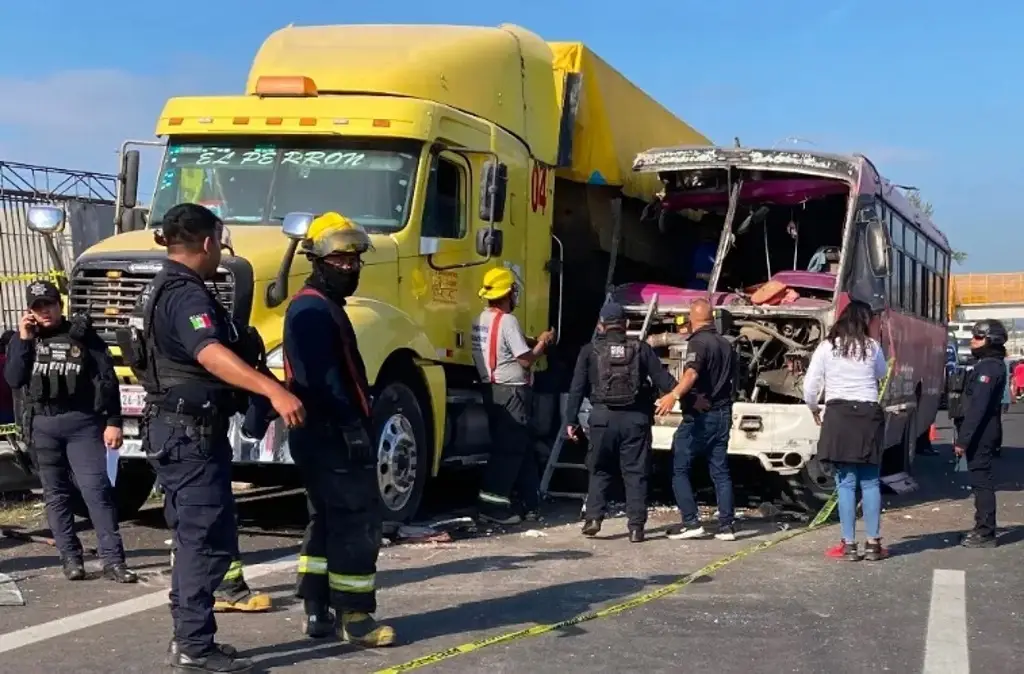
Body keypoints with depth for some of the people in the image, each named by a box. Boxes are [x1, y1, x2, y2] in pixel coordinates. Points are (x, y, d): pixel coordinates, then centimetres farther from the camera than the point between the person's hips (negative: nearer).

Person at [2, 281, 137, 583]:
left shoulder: (82, 334, 2)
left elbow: (107, 379, -2)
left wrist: (113, 421, -8)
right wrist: (24, 340, -8)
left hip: (83, 422, -3)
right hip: (42, 425, 3)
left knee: (95, 489, -10)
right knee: (56, 494, 7)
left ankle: (113, 560, -10)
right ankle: (70, 558, 14)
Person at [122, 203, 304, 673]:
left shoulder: (163, 290, 14)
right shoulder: (187, 295, -20)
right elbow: (211, 354, -39)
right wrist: (273, 390, -50)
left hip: (173, 430, 11)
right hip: (193, 433, -11)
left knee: (196, 538, 17)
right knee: (209, 541, -7)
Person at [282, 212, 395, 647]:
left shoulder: (318, 306, 19)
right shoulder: (315, 310, -15)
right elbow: (323, 378, -25)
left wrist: (356, 423, 22)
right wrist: (353, 427, -27)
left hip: (322, 434, 11)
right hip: (333, 435, -11)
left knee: (327, 522, 15)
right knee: (358, 522, -8)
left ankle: (318, 612, 20)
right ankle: (354, 617, -3)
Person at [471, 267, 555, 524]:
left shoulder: (481, 319, 11)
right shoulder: (507, 321, -17)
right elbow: (526, 359, -17)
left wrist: (531, 340, 17)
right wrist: (543, 342, -1)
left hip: (493, 389, 10)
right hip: (511, 392, -10)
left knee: (521, 447, 15)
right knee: (508, 449, -5)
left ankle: (532, 502, 21)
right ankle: (493, 507, -4)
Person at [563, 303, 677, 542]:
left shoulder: (590, 351, 4)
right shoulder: (641, 349, 5)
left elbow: (577, 388, 1)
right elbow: (663, 380, 1)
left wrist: (571, 420, 4)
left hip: (603, 417, 0)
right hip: (635, 418, 0)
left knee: (599, 470, 14)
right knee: (635, 472, 6)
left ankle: (594, 516, 2)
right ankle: (636, 526, 3)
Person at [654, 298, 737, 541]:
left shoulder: (698, 342, -13)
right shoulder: (726, 344, 13)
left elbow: (691, 373, -32)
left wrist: (674, 395, -47)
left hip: (699, 416, -8)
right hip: (722, 414, 8)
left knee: (679, 469, -1)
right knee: (720, 470, 10)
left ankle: (691, 522, -7)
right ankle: (727, 525, 7)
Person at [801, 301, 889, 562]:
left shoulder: (827, 347, -1)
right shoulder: (873, 347, 4)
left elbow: (810, 386, 0)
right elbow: (882, 374, 24)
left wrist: (814, 408, 17)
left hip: (839, 415, -1)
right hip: (869, 414, 2)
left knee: (846, 483, 1)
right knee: (870, 482, 7)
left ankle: (849, 545, 1)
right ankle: (873, 543, 9)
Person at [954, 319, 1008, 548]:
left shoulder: (988, 367, -17)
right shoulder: (993, 365, 16)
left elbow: (977, 407, -23)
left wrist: (963, 439, -23)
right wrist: (963, 435, 20)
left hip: (981, 434, -10)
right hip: (986, 433, 10)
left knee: (981, 480, -7)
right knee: (981, 480, 15)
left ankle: (985, 534, -4)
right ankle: (983, 529, 24)